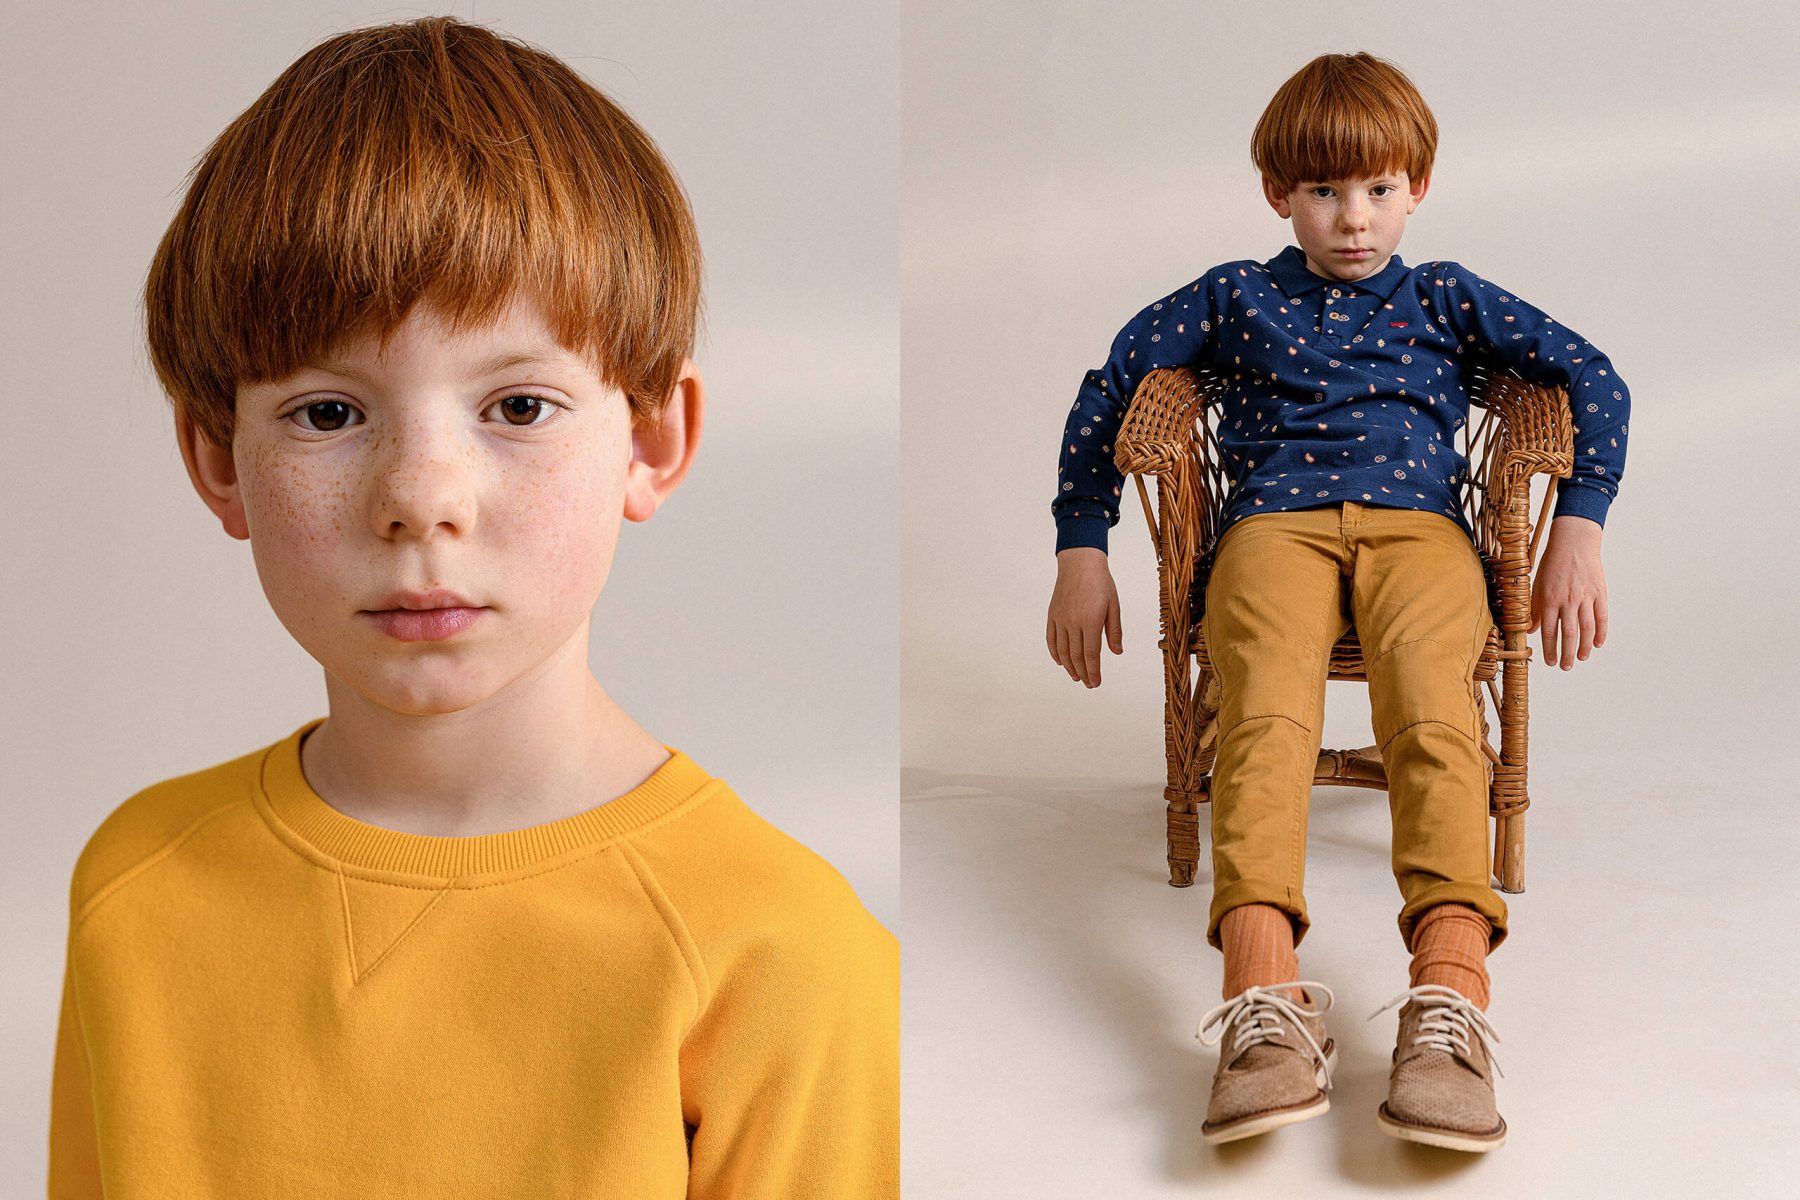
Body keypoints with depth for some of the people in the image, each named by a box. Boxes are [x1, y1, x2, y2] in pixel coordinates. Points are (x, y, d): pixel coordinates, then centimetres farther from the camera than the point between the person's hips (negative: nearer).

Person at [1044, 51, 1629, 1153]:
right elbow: (1107, 391, 24)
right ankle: (1267, 999, -53)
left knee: (1435, 709, -34)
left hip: (1417, 523, 1)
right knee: (1266, 709, -35)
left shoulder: (1446, 298, 26)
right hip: (1277, 521, 0)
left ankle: (1450, 996, -51)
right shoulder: (1234, 298, 25)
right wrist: (1081, 549, 15)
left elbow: (1594, 378, 20)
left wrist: (1580, 531, 5)